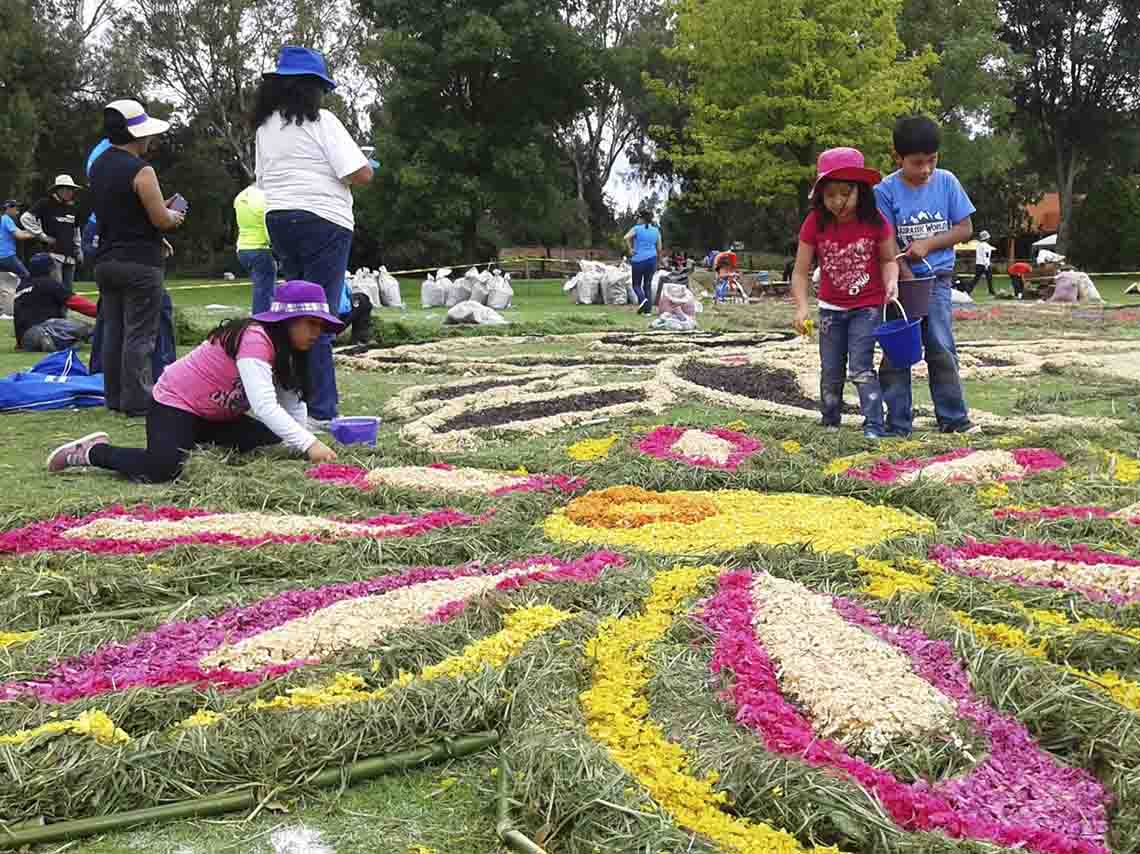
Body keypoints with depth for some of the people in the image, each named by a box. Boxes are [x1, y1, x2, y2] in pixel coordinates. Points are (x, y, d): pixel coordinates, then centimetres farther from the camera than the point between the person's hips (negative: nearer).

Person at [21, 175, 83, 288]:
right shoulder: (46, 204, -4)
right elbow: (26, 218, -11)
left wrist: (79, 251, 22)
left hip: (70, 256, 7)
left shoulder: (72, 207, 16)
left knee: (68, 290, 7)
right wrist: (42, 236, -11)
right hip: (53, 254, -7)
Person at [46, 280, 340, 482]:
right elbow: (264, 406, -37)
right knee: (162, 469, -31)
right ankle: (91, 451, -5)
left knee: (271, 437, -5)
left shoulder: (284, 349, 3)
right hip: (175, 404, -10)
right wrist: (309, 443, -41)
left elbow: (293, 404, -3)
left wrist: (307, 442, -18)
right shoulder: (255, 338, -27)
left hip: (215, 416, 10)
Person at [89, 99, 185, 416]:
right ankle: (137, 400, -3)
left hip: (106, 260, 8)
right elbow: (162, 219, -15)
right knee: (139, 334, -4)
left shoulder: (98, 166, 12)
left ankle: (115, 398, 17)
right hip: (139, 263, -8)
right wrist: (175, 216, 7)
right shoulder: (140, 171, -15)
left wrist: (154, 237, 18)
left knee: (113, 331, 11)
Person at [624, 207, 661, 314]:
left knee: (636, 284, 9)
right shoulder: (656, 230, 8)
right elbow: (659, 248, 8)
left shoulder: (637, 228, -3)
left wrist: (630, 249, -9)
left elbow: (626, 237, -21)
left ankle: (642, 299, -19)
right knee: (648, 285, 9)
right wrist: (657, 260, 21)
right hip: (651, 259, 3)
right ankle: (648, 310, 3)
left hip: (638, 260, -3)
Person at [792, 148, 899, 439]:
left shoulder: (875, 221, -15)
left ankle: (874, 428, -10)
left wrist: (891, 281, -21)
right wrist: (802, 307, -22)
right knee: (831, 372, 11)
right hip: (831, 309, 3)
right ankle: (830, 424, 29)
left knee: (861, 368, -13)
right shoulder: (815, 223, -12)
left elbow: (888, 260, 0)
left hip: (867, 307, -3)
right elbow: (800, 272, -9)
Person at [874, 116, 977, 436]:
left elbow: (966, 229, 3)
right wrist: (908, 279, -16)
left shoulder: (947, 182, 2)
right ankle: (898, 424, 8)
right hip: (899, 280, -1)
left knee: (942, 349, -2)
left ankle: (953, 418, 9)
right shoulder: (885, 190, -5)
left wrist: (929, 243, -11)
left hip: (937, 279, 1)